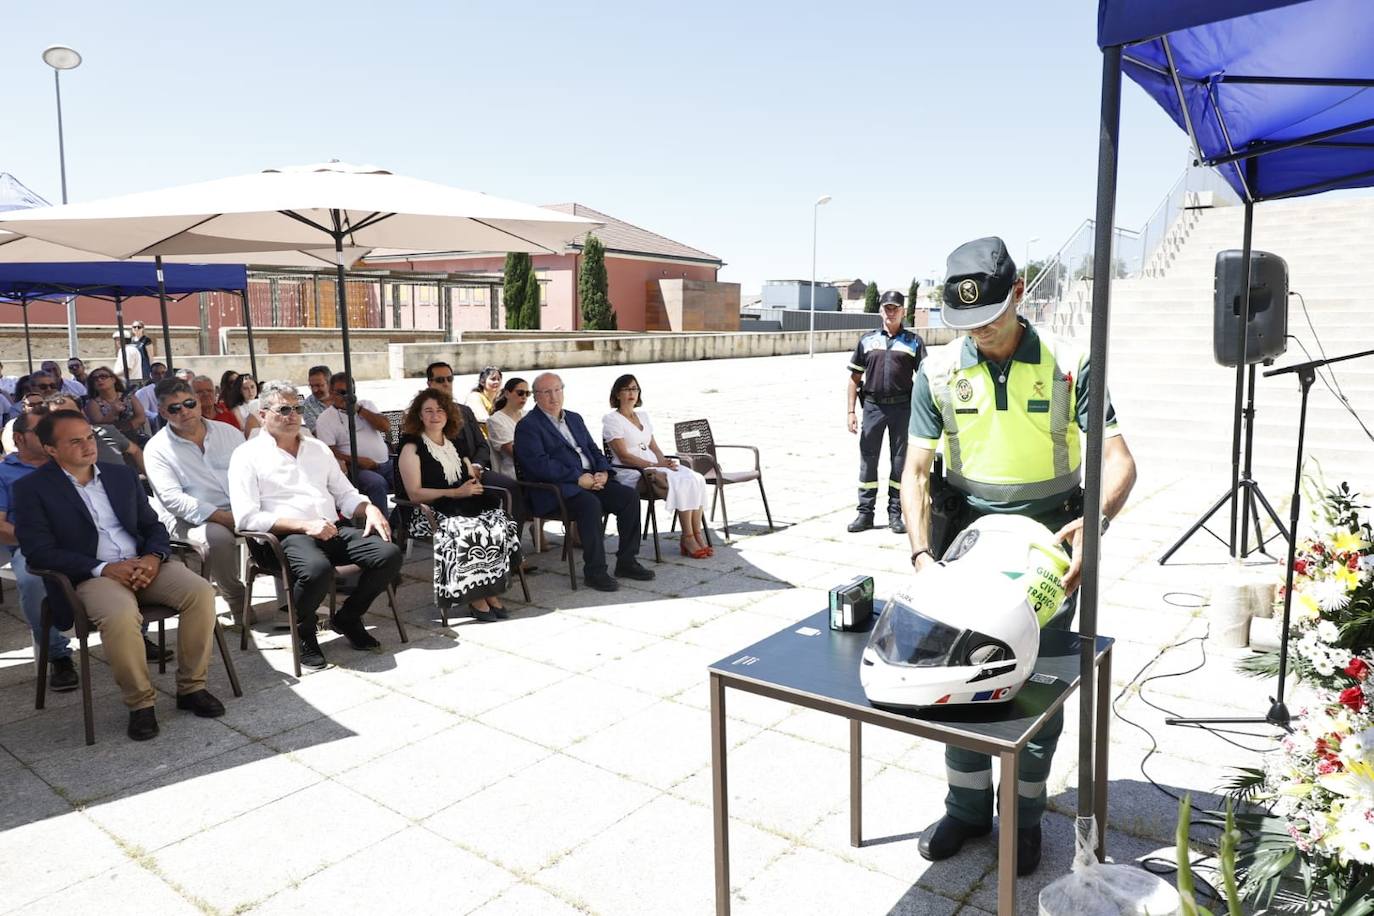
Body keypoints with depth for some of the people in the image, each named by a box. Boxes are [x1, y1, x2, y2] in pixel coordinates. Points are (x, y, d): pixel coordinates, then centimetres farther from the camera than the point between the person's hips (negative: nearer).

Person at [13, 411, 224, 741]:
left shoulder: (122, 475, 16)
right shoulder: (33, 488, 2)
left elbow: (153, 525, 16)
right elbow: (39, 551, -7)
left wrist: (154, 557, -8)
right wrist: (104, 569, -17)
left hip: (144, 564, 4)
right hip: (91, 575, -4)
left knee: (201, 592, -23)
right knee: (120, 615, -37)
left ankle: (191, 687, -8)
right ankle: (139, 702, -14)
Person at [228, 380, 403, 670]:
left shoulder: (318, 448, 20)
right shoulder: (247, 455, 2)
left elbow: (345, 493, 23)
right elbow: (247, 518, -8)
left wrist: (370, 509, 0)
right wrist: (304, 525, -17)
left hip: (334, 529, 6)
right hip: (285, 537, -6)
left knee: (390, 554, -18)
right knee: (318, 568, -38)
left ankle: (348, 618, 8)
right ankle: (303, 632, -6)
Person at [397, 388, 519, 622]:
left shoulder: (455, 444, 21)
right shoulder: (412, 447, 2)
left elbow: (472, 477, 27)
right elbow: (414, 493, -8)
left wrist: (475, 483, 2)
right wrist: (456, 493, -14)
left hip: (467, 505, 6)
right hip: (431, 512, -6)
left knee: (499, 525, -25)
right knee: (464, 533, -36)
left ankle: (491, 593, -18)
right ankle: (475, 597, -20)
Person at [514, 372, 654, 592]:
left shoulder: (574, 418, 23)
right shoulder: (528, 426, -2)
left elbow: (593, 450, 21)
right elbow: (538, 464, -15)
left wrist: (603, 472, -1)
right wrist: (577, 478, -19)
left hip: (592, 479, 7)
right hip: (555, 488, -7)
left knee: (629, 496, -12)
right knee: (590, 503, -34)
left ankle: (626, 561, -3)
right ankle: (595, 571, -23)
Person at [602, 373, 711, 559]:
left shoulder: (643, 415, 21)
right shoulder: (611, 420, -3)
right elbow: (624, 457, -11)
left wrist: (665, 462, -3)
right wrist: (656, 465, -19)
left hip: (654, 466, 7)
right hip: (631, 473, -7)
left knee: (696, 479, -19)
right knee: (680, 483, -30)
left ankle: (697, 534, -20)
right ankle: (687, 538, -22)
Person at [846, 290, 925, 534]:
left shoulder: (914, 341, 6)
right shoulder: (867, 340, 10)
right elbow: (855, 378, 10)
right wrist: (851, 411, 2)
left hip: (902, 407, -1)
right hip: (872, 406, 1)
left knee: (900, 461, 5)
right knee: (867, 459, 4)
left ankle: (895, 514, 15)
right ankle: (865, 512, 13)